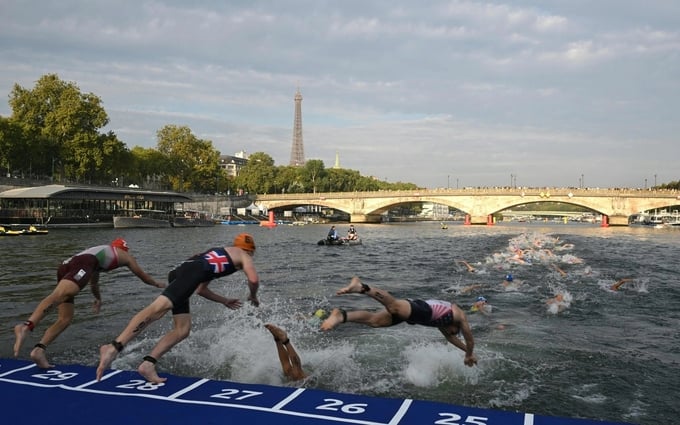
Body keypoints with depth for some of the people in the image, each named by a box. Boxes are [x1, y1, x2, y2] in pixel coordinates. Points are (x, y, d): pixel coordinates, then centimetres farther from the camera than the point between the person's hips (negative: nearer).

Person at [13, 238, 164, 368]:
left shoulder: (101, 251, 45)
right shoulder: (125, 255, 30)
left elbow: (93, 282, 58)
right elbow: (142, 275, 43)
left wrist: (98, 298, 74)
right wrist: (157, 283, 61)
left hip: (65, 265, 7)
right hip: (82, 264, -7)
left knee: (65, 319, 5)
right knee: (58, 295, -31)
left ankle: (39, 349, -12)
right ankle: (26, 326, -53)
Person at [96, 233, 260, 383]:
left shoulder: (218, 255, 41)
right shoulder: (244, 256, 21)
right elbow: (254, 280, 1)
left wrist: (225, 301, 51)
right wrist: (253, 296, 23)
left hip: (179, 272, 9)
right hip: (193, 270, -9)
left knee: (182, 330, 5)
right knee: (159, 308, -24)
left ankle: (148, 364, -6)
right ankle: (114, 347, -37)